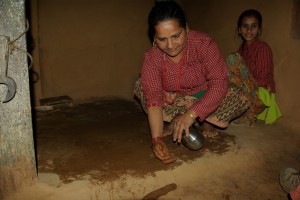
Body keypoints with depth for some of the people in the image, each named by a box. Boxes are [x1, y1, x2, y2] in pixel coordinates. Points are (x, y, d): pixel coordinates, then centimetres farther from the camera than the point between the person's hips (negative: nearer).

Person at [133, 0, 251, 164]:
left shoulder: (203, 43, -28)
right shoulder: (151, 58, -23)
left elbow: (219, 83, -35)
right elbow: (153, 99, -30)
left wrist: (191, 114, -47)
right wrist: (157, 139, -43)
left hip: (206, 98, -1)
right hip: (175, 100, 2)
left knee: (240, 98, -29)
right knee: (141, 87, -20)